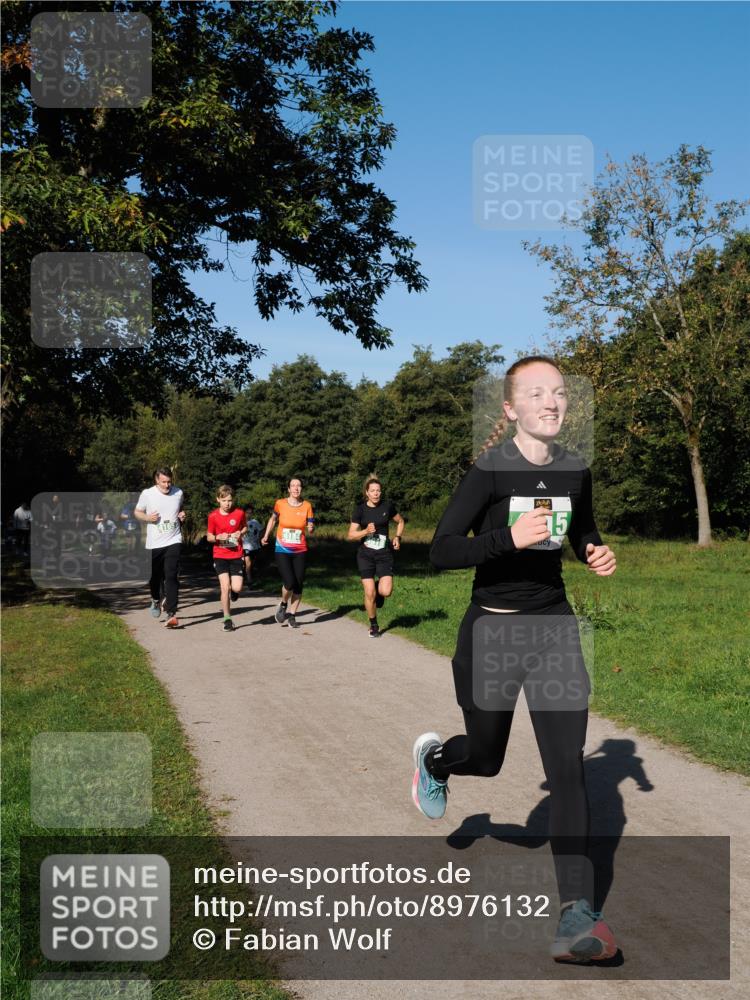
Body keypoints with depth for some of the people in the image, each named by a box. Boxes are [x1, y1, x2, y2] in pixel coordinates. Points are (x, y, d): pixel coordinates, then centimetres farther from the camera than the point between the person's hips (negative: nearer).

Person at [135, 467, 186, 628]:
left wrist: (182, 515, -1)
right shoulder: (147, 494, -5)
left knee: (172, 577, -13)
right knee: (155, 576, 13)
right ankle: (156, 600, 45)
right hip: (154, 543, 0)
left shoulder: (178, 493, 1)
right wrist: (147, 517, -12)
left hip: (173, 542, 0)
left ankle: (171, 614, -16)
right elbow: (137, 512, 8)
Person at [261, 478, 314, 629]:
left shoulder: (307, 506, -2)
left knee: (298, 584, 2)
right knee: (289, 583, -16)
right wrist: (266, 536, 13)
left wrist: (311, 529, -18)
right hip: (282, 550, -2)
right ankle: (283, 605, 15)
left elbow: (310, 529, 3)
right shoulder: (280, 504, -5)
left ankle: (291, 615, 19)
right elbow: (273, 519, 14)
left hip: (300, 551, 2)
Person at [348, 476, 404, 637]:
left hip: (384, 553, 1)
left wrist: (397, 537, 2)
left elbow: (400, 521, 18)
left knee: (386, 591, -16)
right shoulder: (360, 509, -4)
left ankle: (379, 588, 22)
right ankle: (373, 626, 17)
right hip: (366, 554, -1)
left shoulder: (387, 506, -1)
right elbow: (350, 535, -4)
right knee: (369, 593, -5)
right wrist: (366, 531, -21)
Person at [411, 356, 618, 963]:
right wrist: (508, 537, -31)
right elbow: (441, 552, -17)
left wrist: (598, 554, -4)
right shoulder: (490, 469, -13)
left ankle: (576, 912, -2)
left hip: (554, 627, 3)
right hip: (491, 630, -3)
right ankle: (433, 758, 51)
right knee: (486, 759, 15)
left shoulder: (575, 471, 1)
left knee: (568, 765, -7)